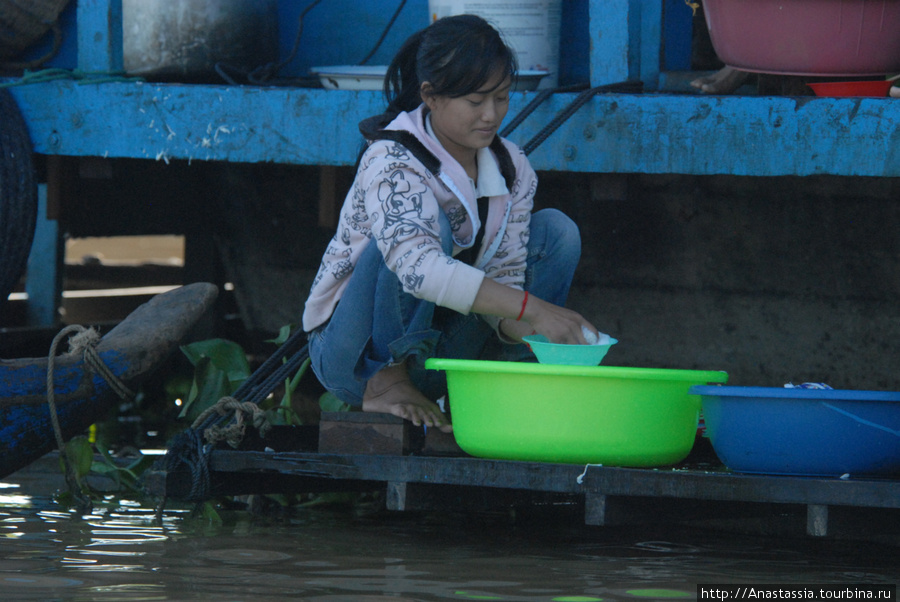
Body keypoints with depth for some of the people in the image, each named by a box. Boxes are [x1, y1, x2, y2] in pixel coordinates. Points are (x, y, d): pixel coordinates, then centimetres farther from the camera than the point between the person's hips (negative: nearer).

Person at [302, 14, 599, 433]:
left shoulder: (511, 170, -1)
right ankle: (385, 381, -20)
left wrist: (524, 329, -27)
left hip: (435, 348, 6)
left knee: (556, 231, -2)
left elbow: (505, 275, -4)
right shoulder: (392, 163, -23)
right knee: (428, 226, -31)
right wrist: (534, 308, -45)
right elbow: (418, 267, -40)